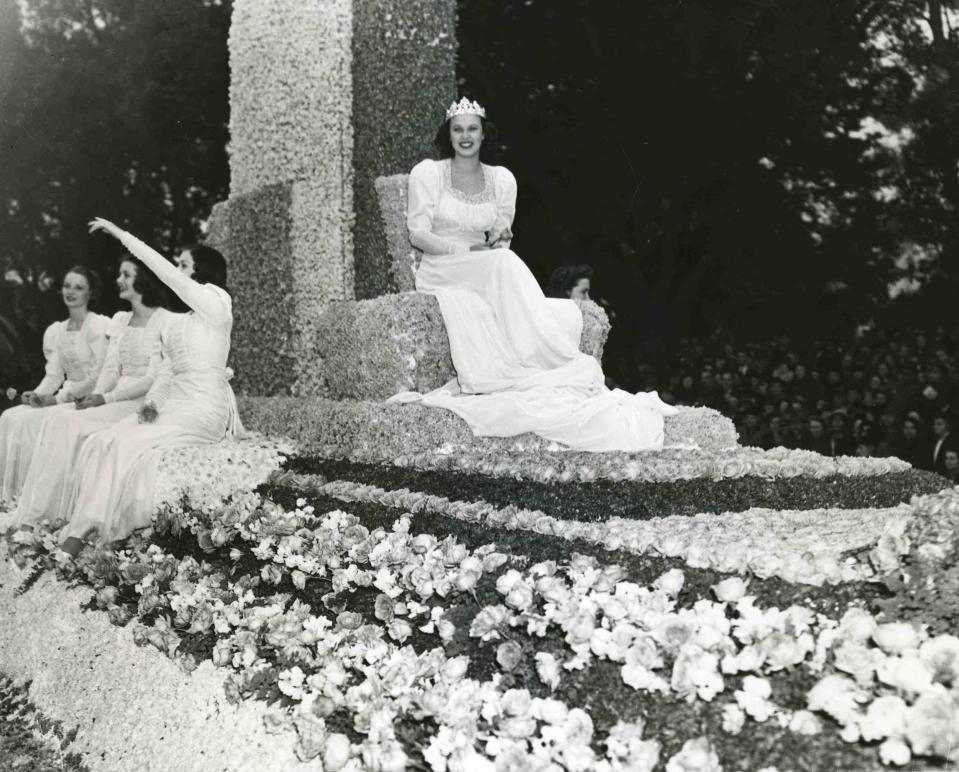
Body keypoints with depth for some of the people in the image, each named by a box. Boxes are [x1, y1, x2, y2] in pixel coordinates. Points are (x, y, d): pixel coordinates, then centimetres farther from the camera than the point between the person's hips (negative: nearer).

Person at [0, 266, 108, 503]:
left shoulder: (100, 326, -10)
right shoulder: (55, 331, 13)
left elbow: (99, 377, -15)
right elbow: (54, 376, 12)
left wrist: (58, 399, -18)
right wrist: (37, 395, -9)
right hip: (66, 399, 7)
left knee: (29, 420, -23)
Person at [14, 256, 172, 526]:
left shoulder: (165, 322, -7)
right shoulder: (120, 320, 18)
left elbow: (154, 379, -13)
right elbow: (110, 369, 12)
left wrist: (106, 398, -18)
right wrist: (95, 397, -9)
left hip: (145, 403, -7)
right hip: (116, 401, 7)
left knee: (72, 423, -26)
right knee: (56, 417, -18)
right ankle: (34, 517, -22)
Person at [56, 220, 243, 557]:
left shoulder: (217, 303, -4)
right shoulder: (171, 321, 20)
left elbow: (164, 272, -10)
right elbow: (171, 369, 16)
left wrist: (121, 234, -7)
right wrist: (152, 400, -4)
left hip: (204, 408, -8)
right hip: (173, 402, 8)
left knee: (130, 446, -26)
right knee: (100, 442, -14)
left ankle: (81, 533, -21)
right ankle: (76, 535, -23)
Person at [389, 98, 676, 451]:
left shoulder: (501, 179, 15)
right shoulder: (427, 173, 5)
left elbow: (501, 238, 13)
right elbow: (418, 234, -3)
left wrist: (499, 240, -12)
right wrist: (466, 250, -17)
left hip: (489, 273, 4)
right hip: (441, 274, -4)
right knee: (503, 262, -36)